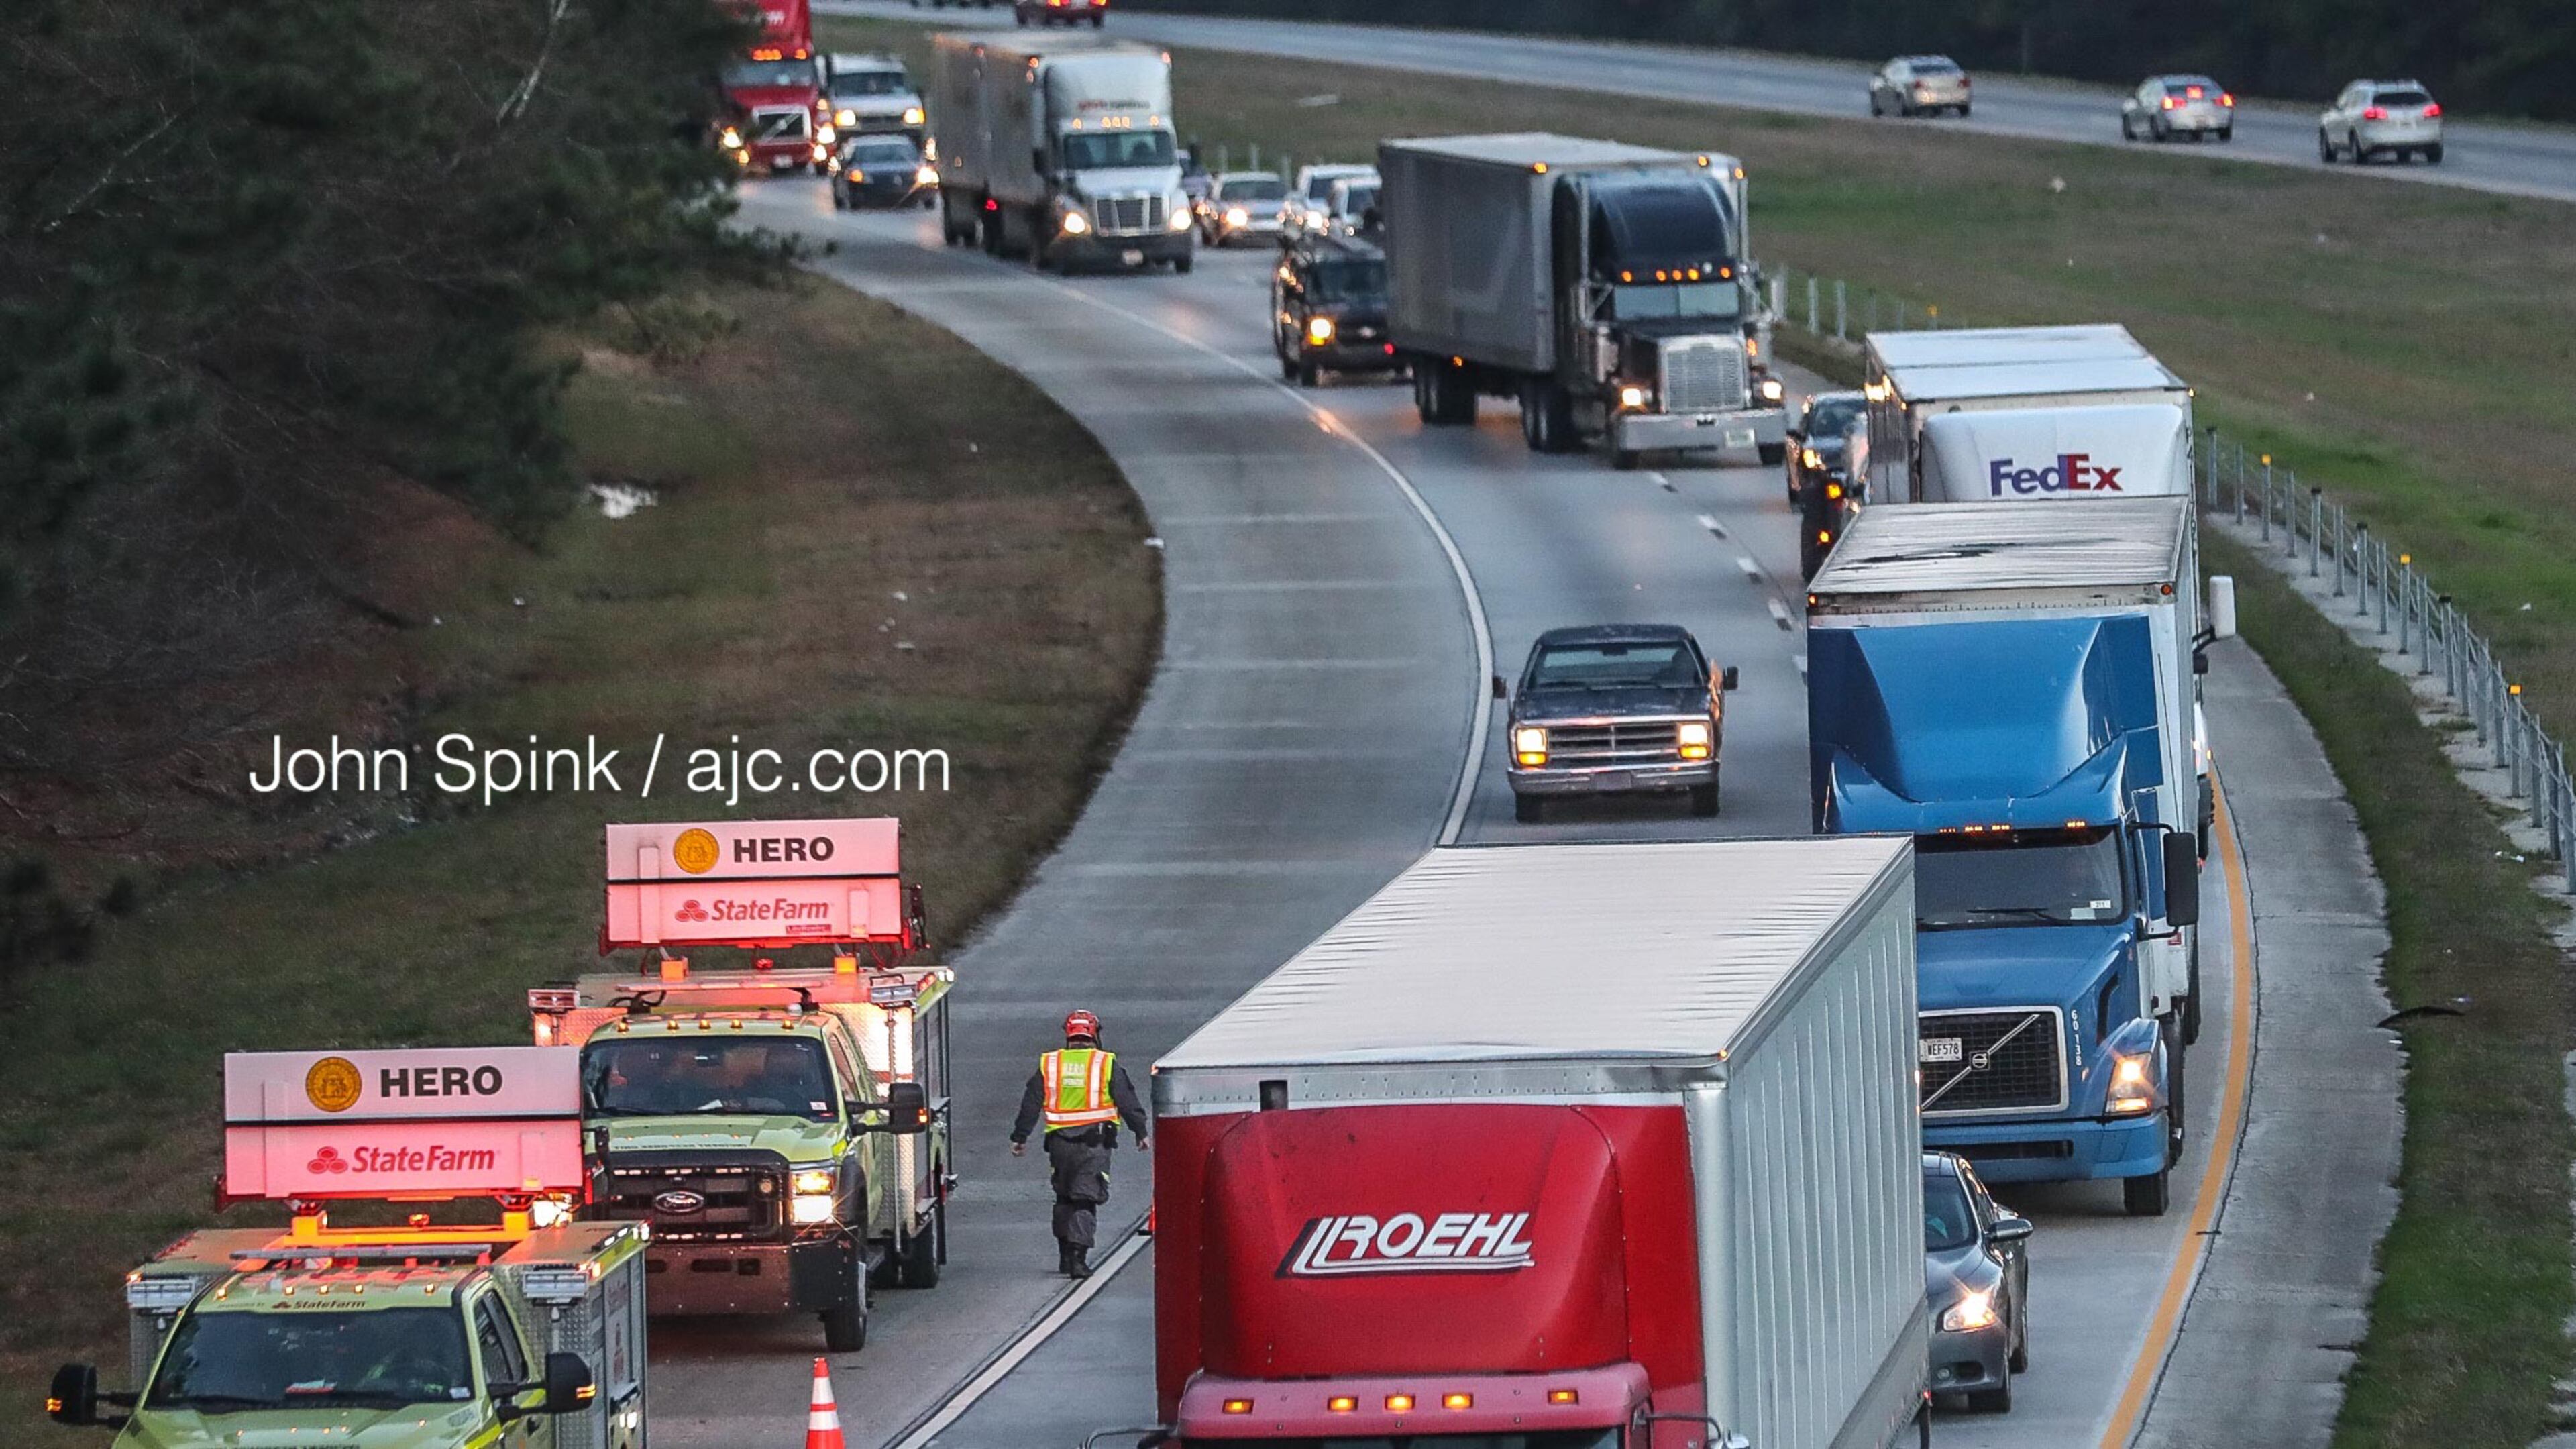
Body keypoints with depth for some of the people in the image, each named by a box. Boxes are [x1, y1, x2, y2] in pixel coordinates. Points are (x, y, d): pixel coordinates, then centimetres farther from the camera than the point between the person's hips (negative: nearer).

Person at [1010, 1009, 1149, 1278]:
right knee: (1085, 1201, -3)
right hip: (1095, 1143, -2)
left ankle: (1065, 1256, 23)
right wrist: (1141, 1134, 11)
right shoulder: (1107, 1064, 0)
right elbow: (1128, 1102, 1)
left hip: (1059, 1142, 3)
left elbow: (1030, 1104, 8)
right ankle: (1078, 1258, -14)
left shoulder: (1048, 1065, 6)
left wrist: (1020, 1138, 14)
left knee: (1064, 1199, 18)